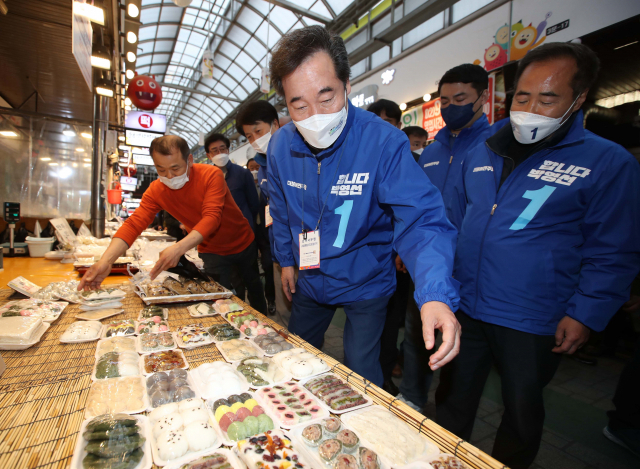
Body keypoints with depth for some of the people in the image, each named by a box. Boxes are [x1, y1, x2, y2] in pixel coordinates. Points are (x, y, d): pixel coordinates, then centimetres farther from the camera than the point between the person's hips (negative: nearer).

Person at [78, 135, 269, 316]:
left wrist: (179, 248, -51)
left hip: (244, 244, -1)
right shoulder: (156, 190, -14)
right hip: (212, 251, 2)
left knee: (256, 291, 17)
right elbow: (134, 224, -22)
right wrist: (106, 260, -37)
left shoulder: (211, 175, -27)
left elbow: (212, 217, -38)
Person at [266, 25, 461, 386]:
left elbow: (421, 221, -33)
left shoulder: (385, 142, -28)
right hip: (310, 280, 6)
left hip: (365, 284, -5)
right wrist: (286, 260, 10)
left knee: (360, 378, 9)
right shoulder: (280, 146, -11)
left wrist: (435, 295, -47)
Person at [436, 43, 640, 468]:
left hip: (533, 324, -3)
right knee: (453, 401, 21)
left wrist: (584, 314, -13)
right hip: (463, 307, 4)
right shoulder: (482, 153, 5)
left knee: (522, 412, 20)